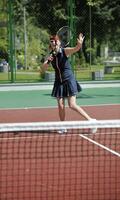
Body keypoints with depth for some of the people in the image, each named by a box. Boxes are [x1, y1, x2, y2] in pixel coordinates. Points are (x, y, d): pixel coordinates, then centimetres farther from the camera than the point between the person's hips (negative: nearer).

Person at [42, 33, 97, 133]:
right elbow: (43, 69, -5)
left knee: (72, 105, -11)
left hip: (69, 80, -5)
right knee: (60, 106, 2)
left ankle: (91, 120, 0)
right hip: (59, 82, 5)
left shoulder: (65, 51, -11)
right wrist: (48, 61, -25)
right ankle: (63, 127, 16)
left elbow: (76, 49, -31)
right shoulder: (51, 55, 2)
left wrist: (79, 44, -55)